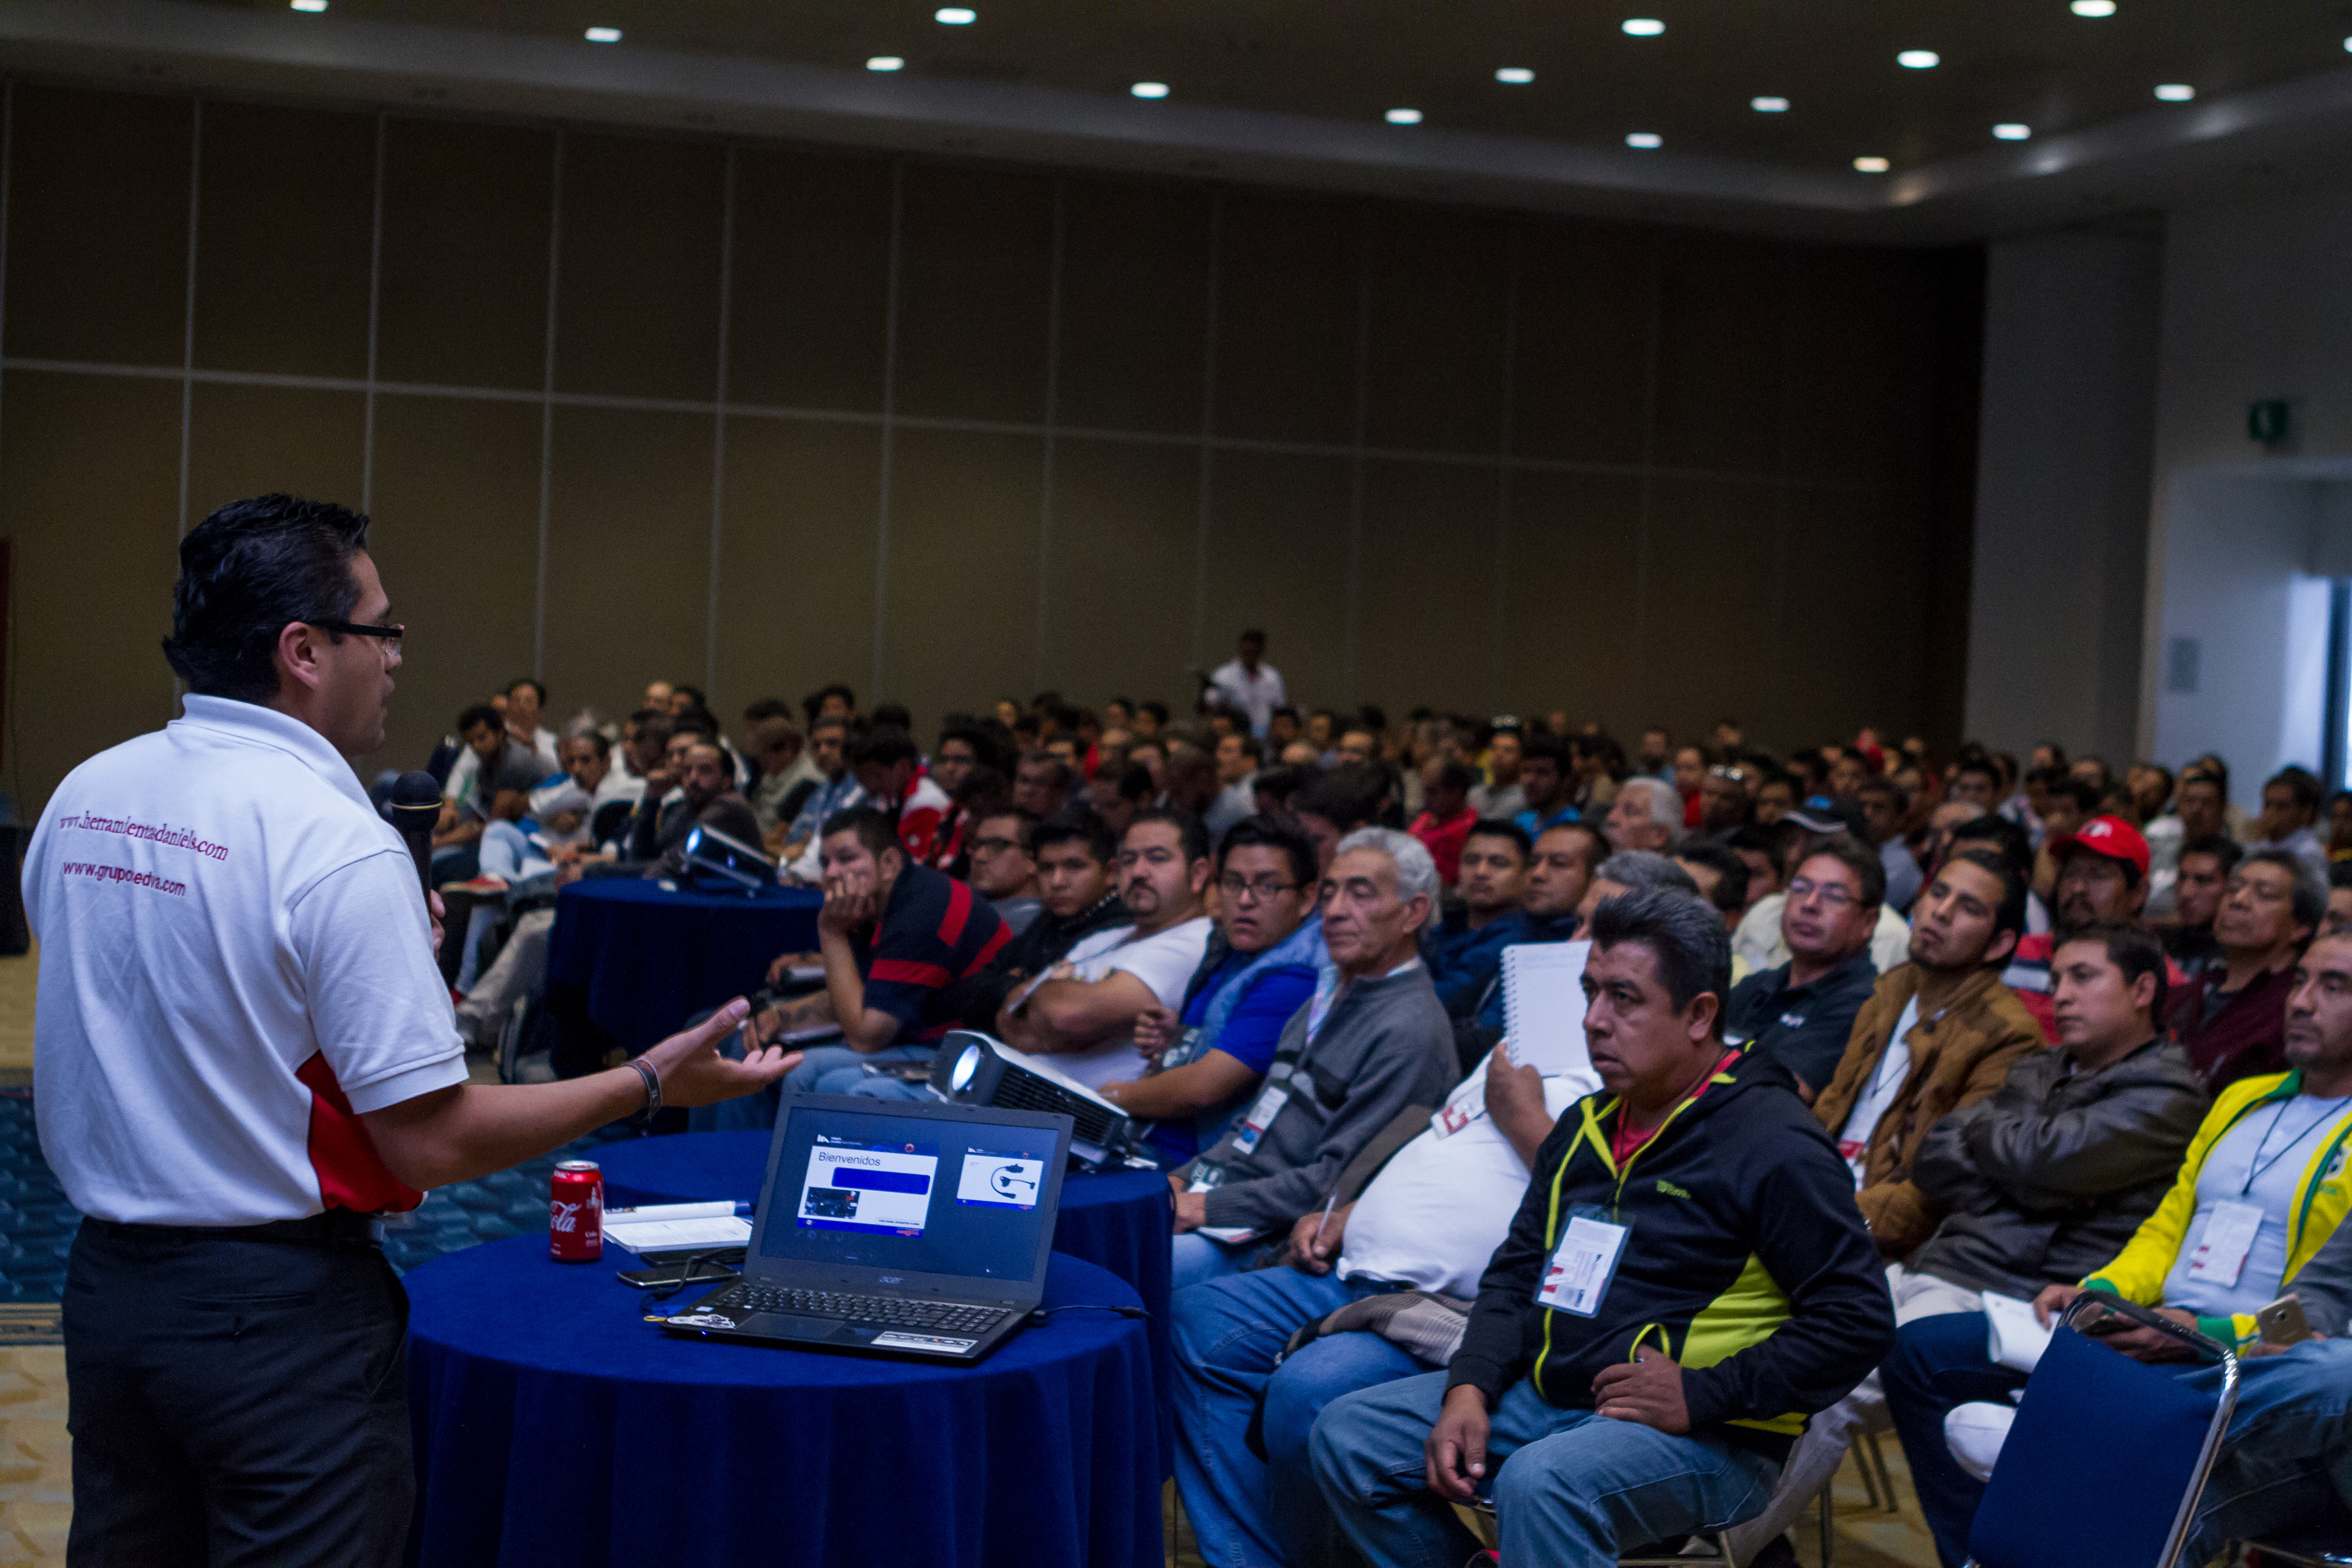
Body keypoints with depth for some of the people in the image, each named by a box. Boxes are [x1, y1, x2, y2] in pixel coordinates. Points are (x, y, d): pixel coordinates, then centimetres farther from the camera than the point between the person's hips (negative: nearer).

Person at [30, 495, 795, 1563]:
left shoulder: (79, 799, 2)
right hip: (277, 1307, -7)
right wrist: (648, 1085, -10)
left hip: (107, 1276, 7)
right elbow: (431, 1142, -20)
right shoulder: (337, 843, -21)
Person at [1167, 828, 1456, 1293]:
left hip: (1266, 1241, -9)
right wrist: (1180, 1180, 6)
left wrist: (1205, 1208, -18)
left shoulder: (1409, 1032, -14)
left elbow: (1333, 1181, -18)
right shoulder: (1331, 993, 18)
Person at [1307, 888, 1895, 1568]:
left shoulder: (1777, 1146, -10)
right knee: (1345, 1437, -1)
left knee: (1540, 1486, -37)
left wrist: (1702, 1397, -19)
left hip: (1706, 1437, -8)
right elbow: (1515, 1273, 19)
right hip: (1544, 1397, 8)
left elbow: (1858, 1320, -14)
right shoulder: (1583, 1128, 14)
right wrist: (1469, 1390, 1)